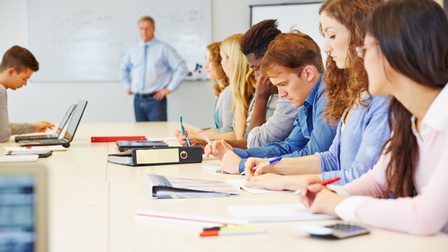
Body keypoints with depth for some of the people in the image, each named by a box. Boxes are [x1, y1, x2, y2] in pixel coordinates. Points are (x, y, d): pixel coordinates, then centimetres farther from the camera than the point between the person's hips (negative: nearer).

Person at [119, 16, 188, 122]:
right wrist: (127, 86, 18)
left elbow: (182, 68, -8)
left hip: (156, 100, -4)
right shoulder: (132, 49, 11)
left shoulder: (163, 48, -4)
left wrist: (169, 88, -8)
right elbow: (123, 68, 28)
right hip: (138, 100, 5)